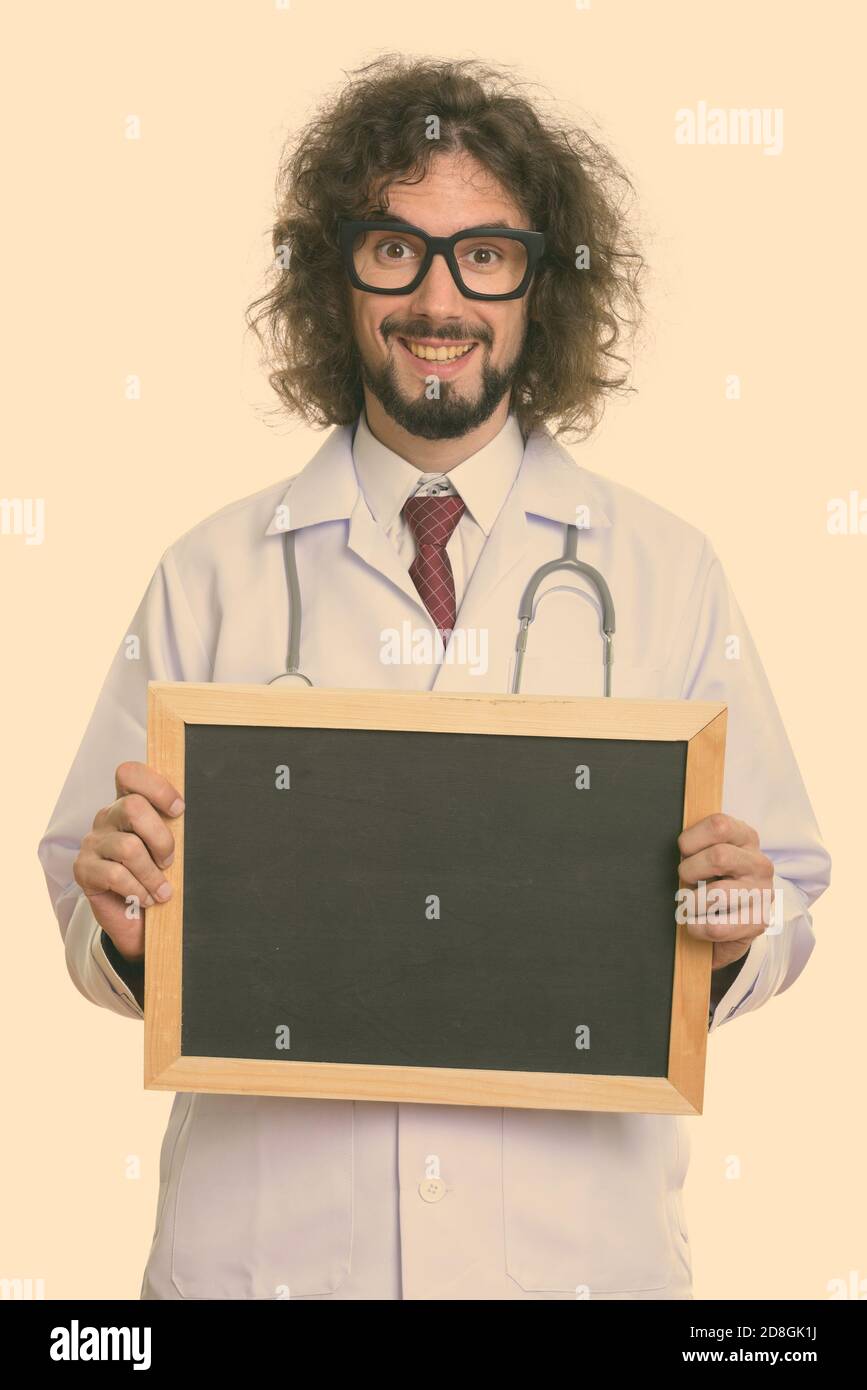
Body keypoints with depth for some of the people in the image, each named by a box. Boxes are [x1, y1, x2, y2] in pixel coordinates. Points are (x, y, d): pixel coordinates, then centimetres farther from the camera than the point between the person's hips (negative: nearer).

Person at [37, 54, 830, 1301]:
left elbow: (787, 908, 1)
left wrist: (735, 926, -19)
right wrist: (121, 921, -19)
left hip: (578, 1238, 1)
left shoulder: (666, 571, -1)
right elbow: (95, 918, 1)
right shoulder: (210, 577, -2)